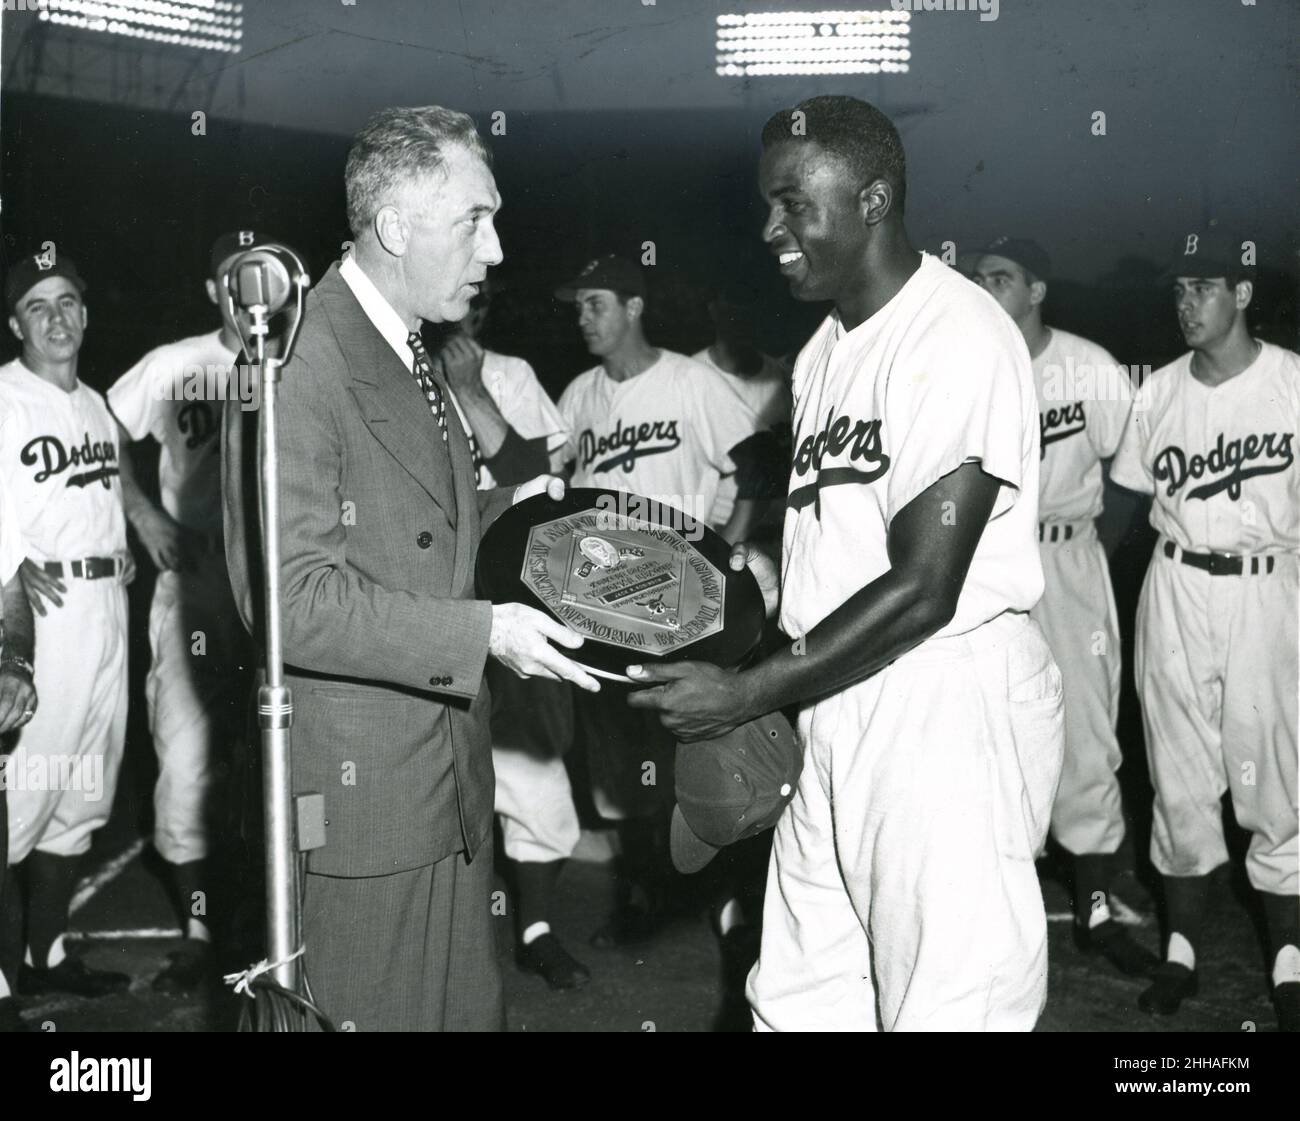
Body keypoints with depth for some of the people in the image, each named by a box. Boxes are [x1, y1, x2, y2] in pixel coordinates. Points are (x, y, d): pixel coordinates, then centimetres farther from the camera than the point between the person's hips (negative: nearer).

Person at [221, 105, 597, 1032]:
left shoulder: (412, 354, 13)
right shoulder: (299, 361, -19)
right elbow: (292, 597, -24)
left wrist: (499, 510, 7)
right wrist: (481, 632, -25)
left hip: (454, 780, 9)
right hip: (361, 791, -9)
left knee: (470, 1008, 18)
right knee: (380, 1015, 6)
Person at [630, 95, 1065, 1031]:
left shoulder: (957, 339, -15)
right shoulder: (827, 348, 16)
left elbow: (923, 587, -20)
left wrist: (748, 694, -17)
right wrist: (773, 578, 3)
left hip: (951, 705, -9)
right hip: (845, 709, 9)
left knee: (945, 1006, 1)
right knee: (799, 1003, 14)